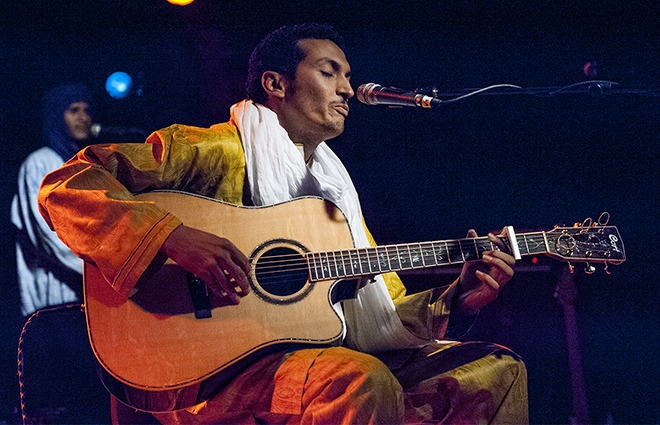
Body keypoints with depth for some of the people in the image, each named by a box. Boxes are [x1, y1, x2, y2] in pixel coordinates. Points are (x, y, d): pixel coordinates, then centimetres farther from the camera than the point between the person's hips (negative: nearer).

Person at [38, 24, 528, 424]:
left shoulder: (335, 190, 22)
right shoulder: (211, 151, -1)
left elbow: (380, 316, 20)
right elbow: (64, 186, -12)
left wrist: (457, 301, 1)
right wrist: (175, 236, -26)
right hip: (209, 363, -7)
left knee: (495, 370, -5)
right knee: (364, 380, -35)